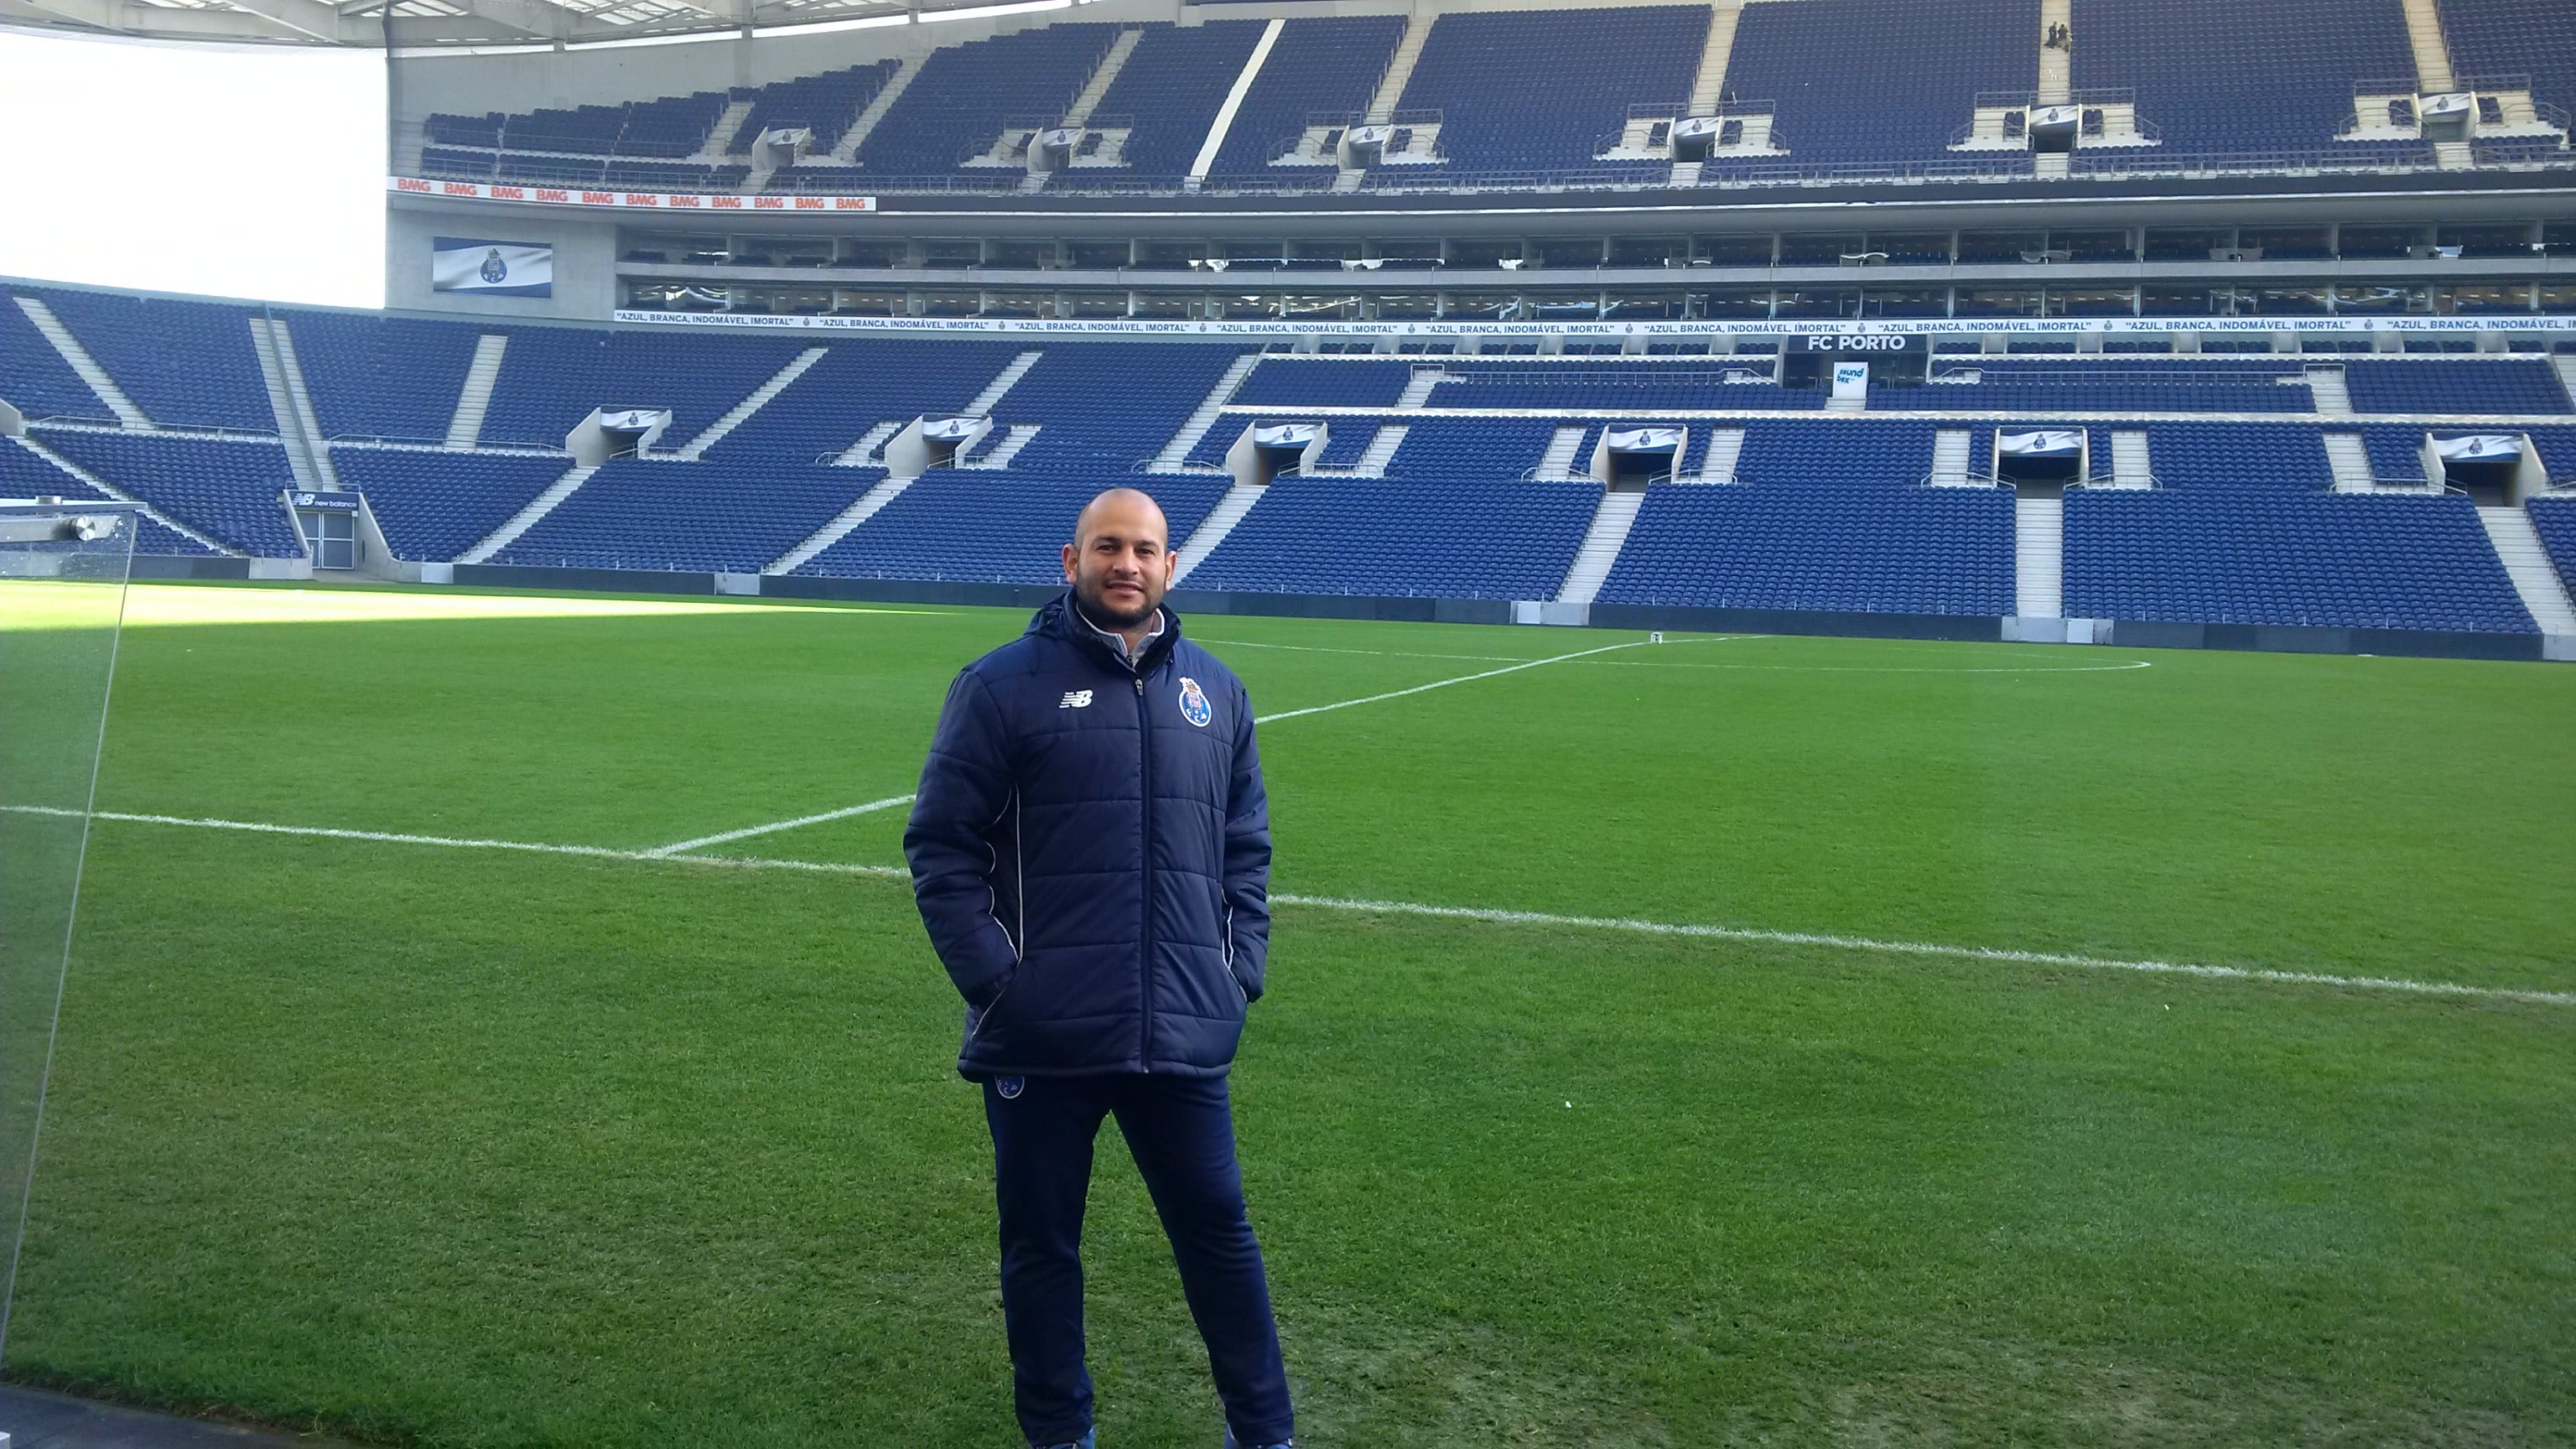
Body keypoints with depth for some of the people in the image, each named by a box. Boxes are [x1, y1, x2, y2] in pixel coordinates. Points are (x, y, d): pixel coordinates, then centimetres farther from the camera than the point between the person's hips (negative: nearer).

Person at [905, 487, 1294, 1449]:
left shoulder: (1214, 690, 9)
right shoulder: (1004, 684, -4)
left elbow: (1247, 847, 15)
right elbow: (940, 844, -5)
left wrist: (1241, 971, 5)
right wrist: (993, 978, -12)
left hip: (1184, 1036, 3)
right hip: (1042, 1041, -3)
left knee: (1218, 1229, 12)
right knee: (1042, 1244, 11)